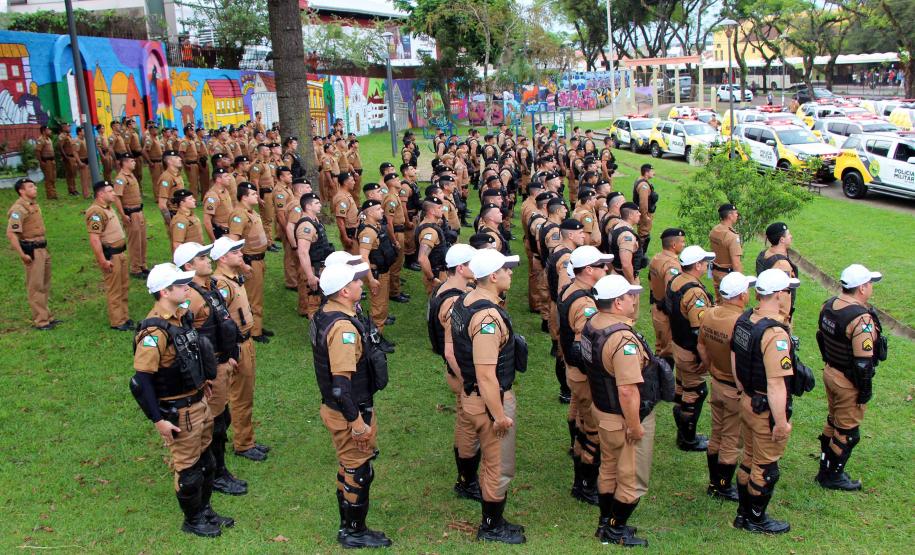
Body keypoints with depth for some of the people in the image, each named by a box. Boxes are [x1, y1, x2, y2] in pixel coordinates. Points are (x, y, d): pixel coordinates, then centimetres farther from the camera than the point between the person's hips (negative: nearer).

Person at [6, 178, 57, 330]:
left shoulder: (33, 204, 12)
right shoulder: (19, 209, -17)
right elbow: (11, 234, -23)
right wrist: (22, 255, -24)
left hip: (42, 249, 9)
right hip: (32, 251, -9)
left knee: (44, 286, 17)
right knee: (35, 287, -3)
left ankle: (46, 316, 29)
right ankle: (40, 321, 3)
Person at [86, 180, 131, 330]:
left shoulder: (108, 208, 12)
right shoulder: (96, 212, -20)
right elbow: (94, 239, -25)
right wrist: (103, 260, -27)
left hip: (119, 252, 10)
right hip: (109, 255, -10)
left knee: (123, 287, 17)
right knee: (114, 290, -2)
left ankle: (124, 316, 28)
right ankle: (117, 322, 6)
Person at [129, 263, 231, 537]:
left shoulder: (182, 317, 2)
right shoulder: (155, 331, -26)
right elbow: (141, 381, -25)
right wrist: (158, 420, -22)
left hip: (199, 403, 8)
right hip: (178, 412, -8)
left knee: (206, 461, 21)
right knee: (188, 468, 9)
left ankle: (205, 511, 40)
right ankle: (192, 521, 29)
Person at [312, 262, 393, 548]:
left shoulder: (324, 315, 5)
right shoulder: (343, 326, -27)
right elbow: (341, 382, -30)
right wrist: (357, 422, -24)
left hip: (333, 406, 10)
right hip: (349, 412, -10)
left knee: (348, 468, 22)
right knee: (358, 472, 6)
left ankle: (348, 526, 37)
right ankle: (354, 533, 22)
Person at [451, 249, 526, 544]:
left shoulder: (464, 302, 3)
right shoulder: (488, 316, -28)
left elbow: (453, 350, 12)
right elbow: (486, 373, -30)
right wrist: (500, 415, -23)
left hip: (472, 393, 10)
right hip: (491, 399, -10)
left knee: (490, 462, 23)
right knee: (500, 468, 8)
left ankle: (493, 520, 38)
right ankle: (492, 527, 25)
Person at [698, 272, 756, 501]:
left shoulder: (709, 314, -5)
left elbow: (701, 347, 7)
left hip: (716, 384, 7)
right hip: (737, 391, -7)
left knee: (716, 434, 20)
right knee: (732, 440, 9)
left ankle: (714, 482, 33)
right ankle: (724, 488, 23)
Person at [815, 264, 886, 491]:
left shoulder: (829, 305, -2)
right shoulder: (861, 319, -28)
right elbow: (863, 362, -26)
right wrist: (865, 391, -15)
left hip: (830, 373, 8)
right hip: (849, 383, -8)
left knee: (833, 421, 24)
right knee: (847, 431, 9)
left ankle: (825, 468, 36)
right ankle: (832, 476, 23)